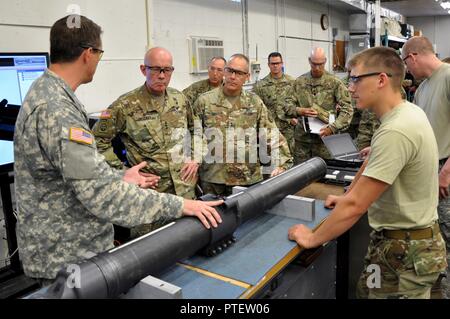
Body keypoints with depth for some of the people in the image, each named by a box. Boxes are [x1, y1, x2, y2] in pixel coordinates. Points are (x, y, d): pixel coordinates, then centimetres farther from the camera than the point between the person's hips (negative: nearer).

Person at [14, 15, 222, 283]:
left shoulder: (46, 92, 7)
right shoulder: (57, 110, -26)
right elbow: (101, 193, -31)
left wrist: (119, 178, 12)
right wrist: (177, 206, -27)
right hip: (68, 259, -10)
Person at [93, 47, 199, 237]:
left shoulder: (179, 99, 6)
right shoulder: (126, 105, -9)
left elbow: (196, 130, 20)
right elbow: (99, 140, -5)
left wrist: (196, 158, 6)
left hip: (187, 189, 5)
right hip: (150, 193, -4)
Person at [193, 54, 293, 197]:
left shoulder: (255, 102, 4)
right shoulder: (205, 101, 1)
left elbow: (272, 135, 2)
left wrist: (281, 164, -7)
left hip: (249, 179, 1)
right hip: (212, 179, -1)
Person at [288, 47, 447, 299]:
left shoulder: (395, 131, -28)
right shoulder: (406, 112, 3)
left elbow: (355, 205, -28)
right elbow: (372, 164, 15)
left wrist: (312, 239, -17)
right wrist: (347, 197, 18)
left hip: (404, 251, -9)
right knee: (366, 292, 19)